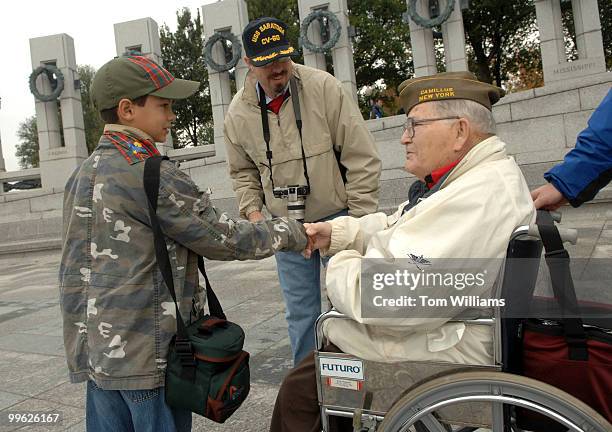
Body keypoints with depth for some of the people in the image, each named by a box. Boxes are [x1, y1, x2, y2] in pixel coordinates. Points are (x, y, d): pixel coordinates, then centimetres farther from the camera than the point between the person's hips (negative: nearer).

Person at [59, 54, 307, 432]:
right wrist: (292, 232, 1)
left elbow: (74, 270, 13)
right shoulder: (150, 174, -18)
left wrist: (82, 342, 21)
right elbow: (222, 238, -13)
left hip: (96, 352, 8)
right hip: (148, 356, -8)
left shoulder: (82, 175, 9)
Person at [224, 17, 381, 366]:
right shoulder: (238, 112, -1)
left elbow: (362, 158, -11)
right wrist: (252, 210, -2)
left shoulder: (325, 88, -13)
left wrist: (358, 221, -11)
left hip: (337, 219, -3)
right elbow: (243, 172, 14)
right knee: (301, 313, 15)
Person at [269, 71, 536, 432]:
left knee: (299, 389, 0)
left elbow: (391, 298, -32)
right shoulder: (480, 175, 8)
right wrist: (336, 233, 1)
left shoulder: (478, 198, -29)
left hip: (440, 354, -10)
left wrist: (341, 266, -13)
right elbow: (395, 227, 16)